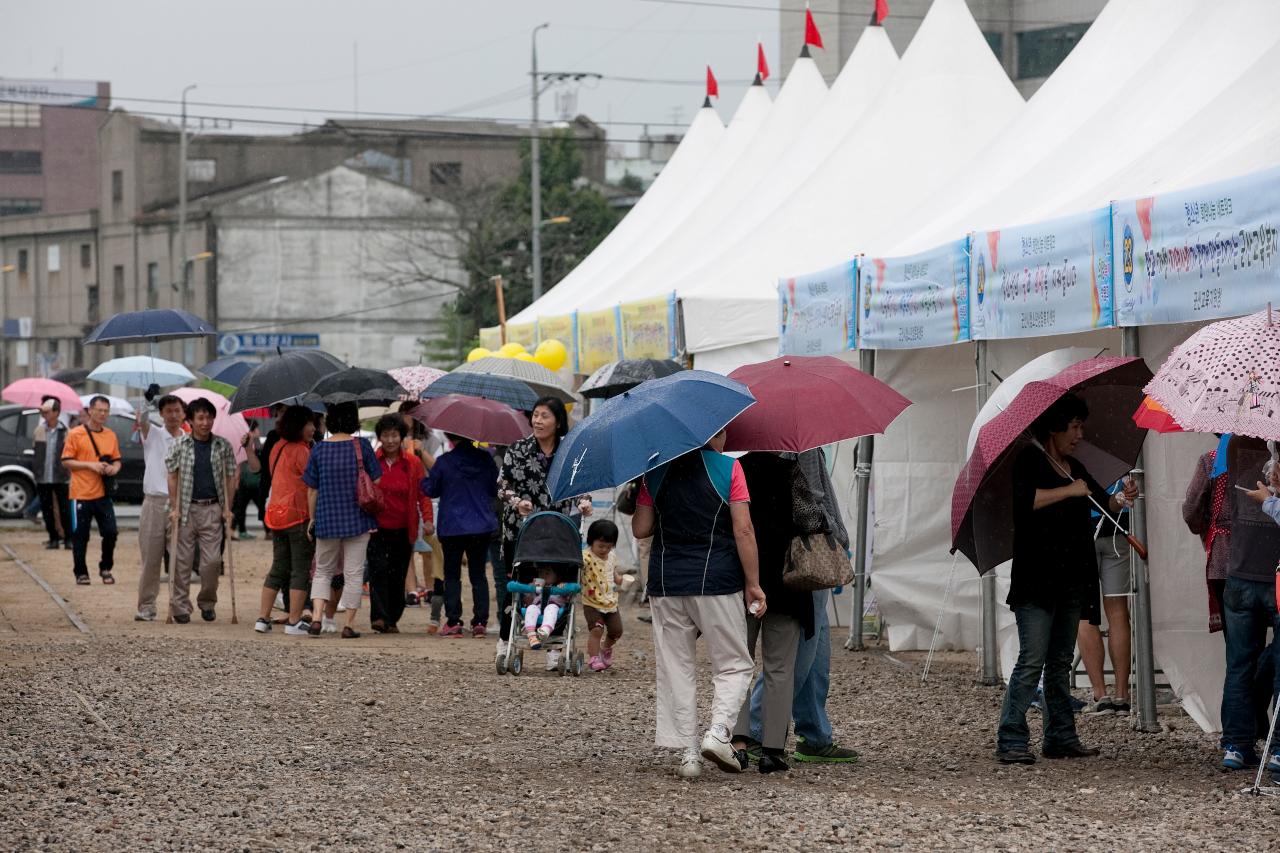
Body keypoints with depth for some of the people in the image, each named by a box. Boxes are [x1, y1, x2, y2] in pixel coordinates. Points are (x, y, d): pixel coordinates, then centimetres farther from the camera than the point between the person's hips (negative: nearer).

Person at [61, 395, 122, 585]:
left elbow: (117, 460, 18)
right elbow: (66, 462, -5)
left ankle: (106, 568, 19)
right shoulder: (76, 434, -4)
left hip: (103, 494, 4)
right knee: (80, 536, 2)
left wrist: (114, 468, -6)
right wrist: (90, 465, -15)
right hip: (81, 494, -4)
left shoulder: (111, 436, 10)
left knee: (110, 533, 0)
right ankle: (81, 573, 13)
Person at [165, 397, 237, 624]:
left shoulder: (223, 446, 4)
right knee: (182, 559, -1)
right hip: (186, 508, -1)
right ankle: (180, 606, 6)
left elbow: (230, 478, 8)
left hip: (212, 509, 1)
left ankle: (207, 603, 15)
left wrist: (227, 509, 2)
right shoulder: (179, 445, 1)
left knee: (213, 560, -3)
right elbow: (173, 477, 3)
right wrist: (174, 508, -4)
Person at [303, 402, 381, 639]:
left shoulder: (319, 449, -3)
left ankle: (317, 617, -3)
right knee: (353, 572, 7)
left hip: (326, 520, 1)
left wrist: (312, 519, 12)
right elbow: (376, 482, -3)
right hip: (357, 519, -1)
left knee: (323, 571, 14)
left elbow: (312, 490, 1)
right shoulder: (362, 446, -7)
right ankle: (349, 624, 6)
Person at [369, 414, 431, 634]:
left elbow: (423, 494, 6)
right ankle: (379, 616, -19)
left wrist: (427, 519, -8)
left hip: (403, 530, 2)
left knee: (397, 576, 5)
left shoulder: (412, 464, 5)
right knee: (378, 569, -16)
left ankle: (392, 620, 13)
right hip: (377, 528, -1)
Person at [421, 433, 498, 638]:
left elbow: (430, 489, 0)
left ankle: (453, 622, 1)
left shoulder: (444, 461, -10)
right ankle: (480, 622, 3)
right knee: (478, 574, 9)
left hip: (451, 528, -2)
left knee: (452, 576, 6)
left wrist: (423, 480, 21)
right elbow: (495, 489, 8)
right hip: (481, 527, 3)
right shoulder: (485, 459, -2)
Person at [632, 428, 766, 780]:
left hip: (666, 581, 3)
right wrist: (753, 583, -3)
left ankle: (687, 753, 5)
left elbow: (640, 529, 5)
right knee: (733, 664, 9)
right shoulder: (728, 468, -4)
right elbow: (743, 531, -8)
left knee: (677, 670, 8)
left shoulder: (656, 471, 5)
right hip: (717, 581, -3)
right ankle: (718, 731, -11)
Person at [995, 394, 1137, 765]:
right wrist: (1069, 491, -15)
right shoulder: (1029, 460, -5)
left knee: (1061, 662, 11)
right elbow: (1025, 500, -22)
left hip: (1071, 581, 8)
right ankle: (1011, 741, -11)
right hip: (1037, 581, -8)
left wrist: (1120, 498, -2)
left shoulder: (1074, 467, 18)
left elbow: (1104, 503, 19)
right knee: (1032, 661, -12)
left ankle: (1061, 737, 15)